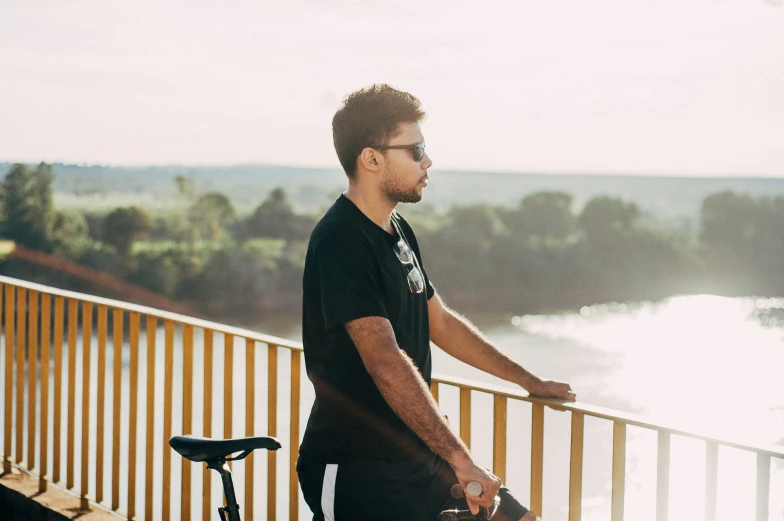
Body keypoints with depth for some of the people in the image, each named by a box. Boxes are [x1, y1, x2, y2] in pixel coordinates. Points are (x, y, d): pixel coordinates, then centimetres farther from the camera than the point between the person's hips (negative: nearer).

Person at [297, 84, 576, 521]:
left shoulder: (399, 231, 12)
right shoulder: (341, 242, -19)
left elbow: (440, 322, 22)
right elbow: (385, 361, -28)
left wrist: (530, 381, 23)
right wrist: (461, 459, -33)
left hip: (415, 454, 9)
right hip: (357, 471, -9)